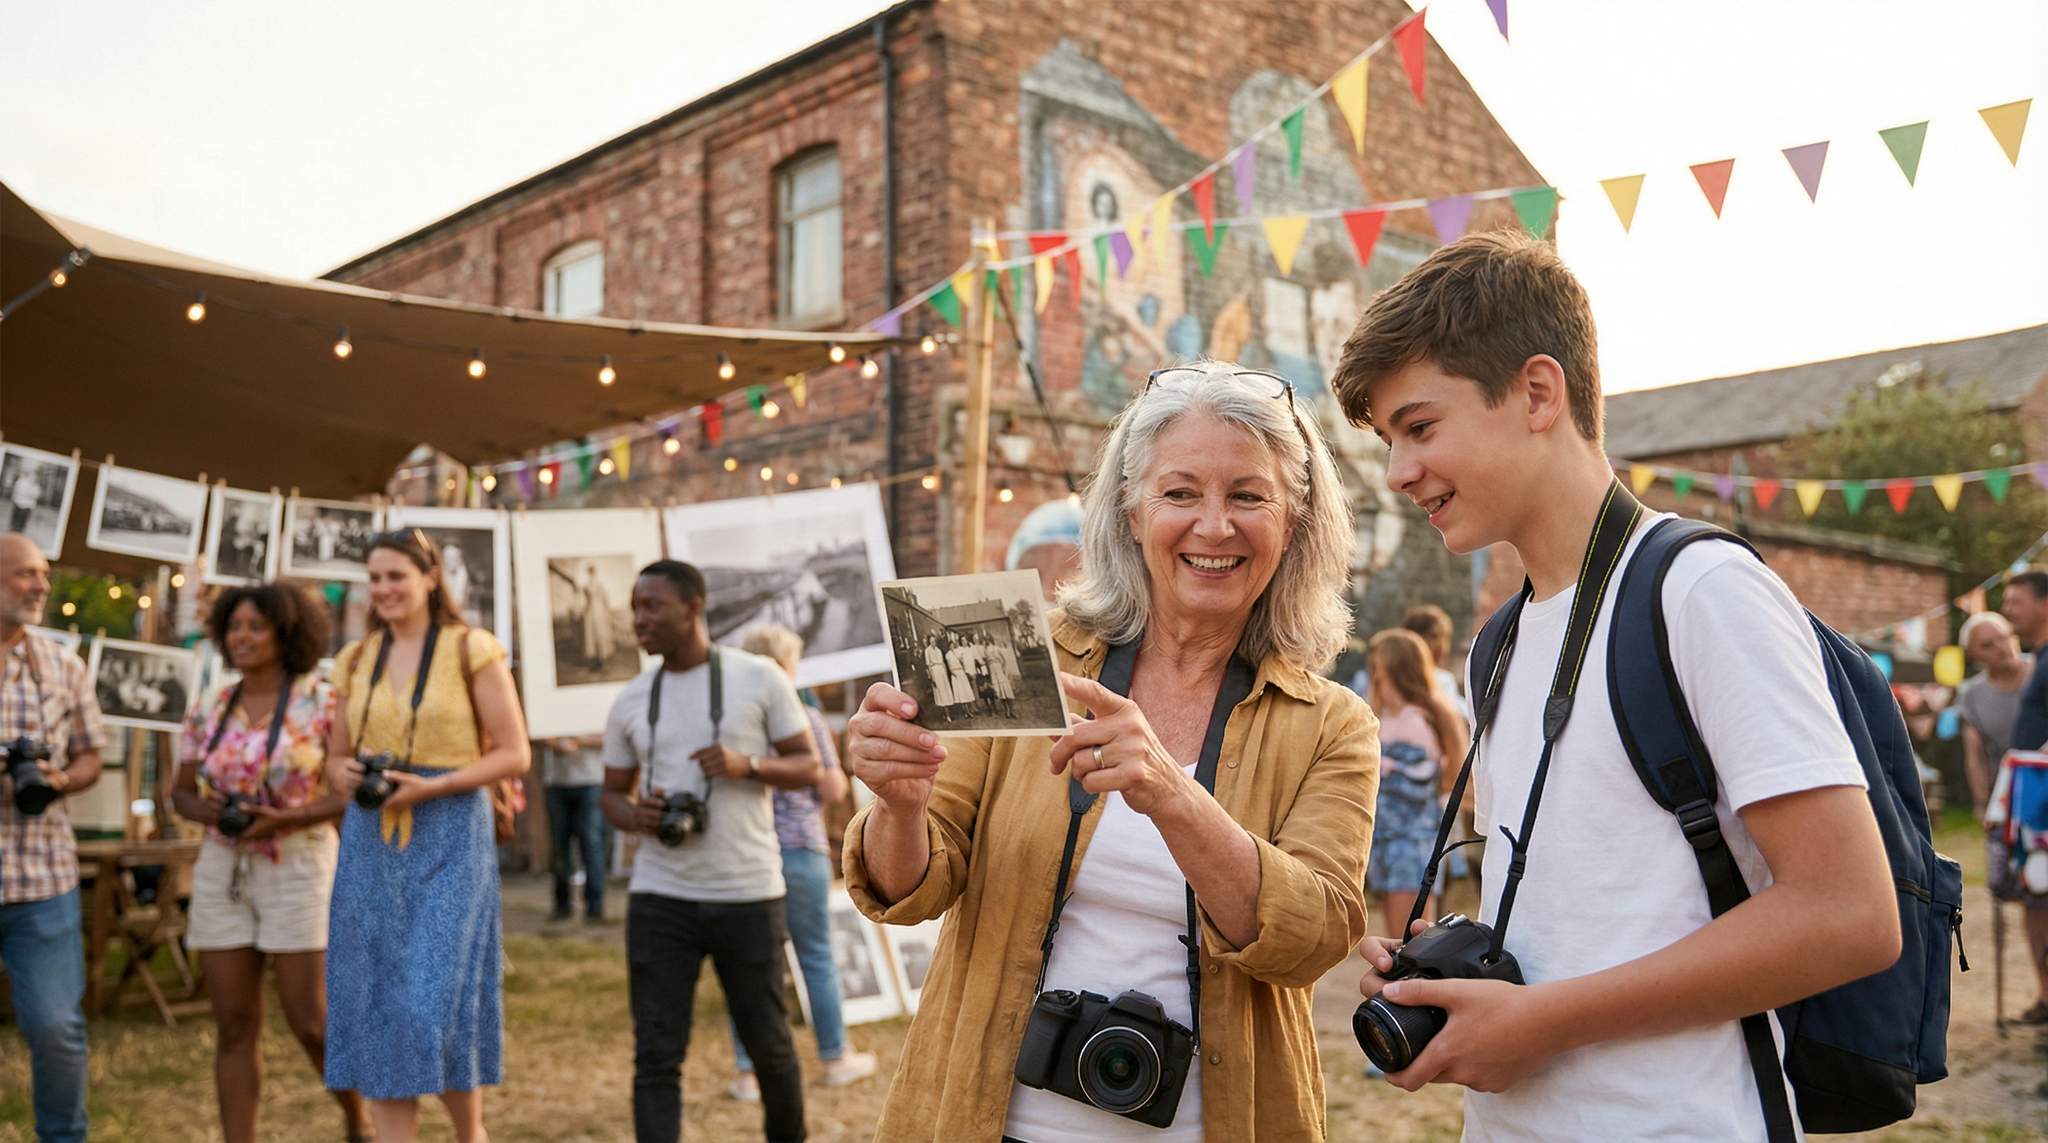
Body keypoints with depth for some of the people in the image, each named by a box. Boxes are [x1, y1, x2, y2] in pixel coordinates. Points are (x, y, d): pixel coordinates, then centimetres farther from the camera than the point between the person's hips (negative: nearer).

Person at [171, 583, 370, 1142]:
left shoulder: (324, 703, -9)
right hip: (223, 873, 4)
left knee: (311, 1024, -2)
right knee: (235, 1027, 4)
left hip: (299, 870, -4)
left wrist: (286, 819, -22)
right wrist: (206, 810, -11)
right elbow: (182, 793, 12)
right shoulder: (209, 712, 5)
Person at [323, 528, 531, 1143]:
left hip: (450, 837, -5)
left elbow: (514, 753, -5)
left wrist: (431, 786, -16)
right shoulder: (356, 660, 12)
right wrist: (347, 776, -5)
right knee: (376, 1006, 3)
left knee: (433, 1002, -7)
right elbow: (335, 758, 18)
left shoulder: (471, 649, -3)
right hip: (370, 842, 5)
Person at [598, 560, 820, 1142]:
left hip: (749, 895, -2)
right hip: (660, 897, 2)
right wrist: (636, 816, -8)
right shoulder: (630, 701, 7)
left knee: (768, 1042, 11)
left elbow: (808, 768, 0)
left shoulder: (759, 678, -3)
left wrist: (747, 764, -19)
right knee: (656, 1055, -2)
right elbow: (612, 793, 16)